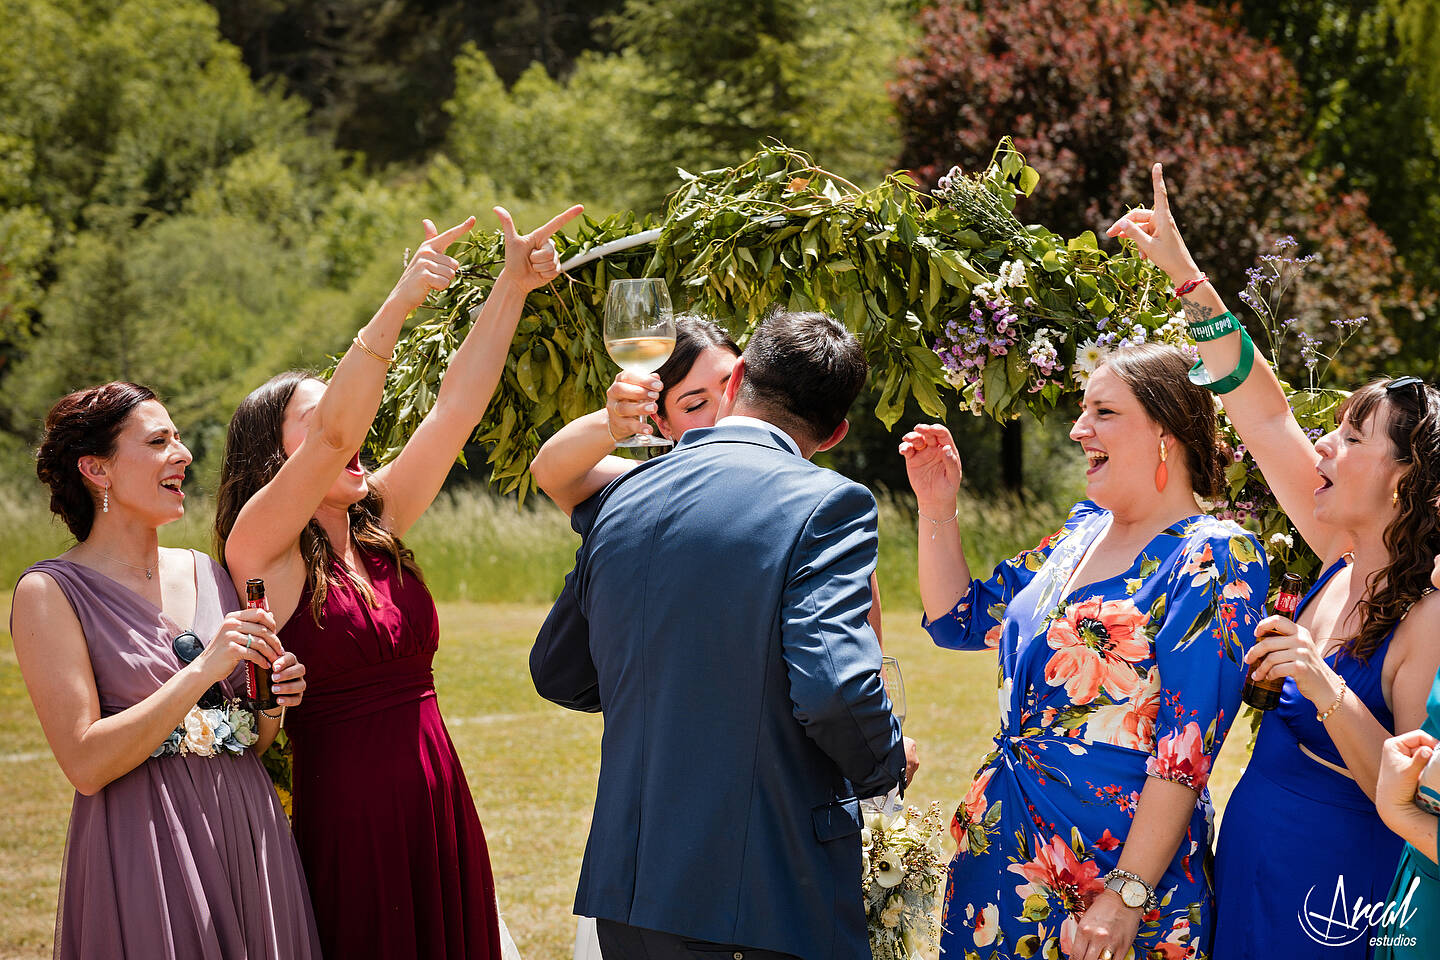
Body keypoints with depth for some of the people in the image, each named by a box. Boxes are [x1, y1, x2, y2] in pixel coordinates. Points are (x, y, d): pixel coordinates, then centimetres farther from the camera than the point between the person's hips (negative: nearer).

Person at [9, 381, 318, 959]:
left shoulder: (205, 573, 11)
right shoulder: (50, 592, -7)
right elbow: (85, 765, -16)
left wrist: (271, 703, -3)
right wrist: (203, 670, -19)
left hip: (248, 833, 6)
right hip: (140, 843, -6)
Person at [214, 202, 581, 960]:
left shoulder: (377, 527, 9)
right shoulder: (260, 550, -7)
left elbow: (455, 409, 4)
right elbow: (334, 434, -22)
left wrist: (513, 286, -3)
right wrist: (401, 301, -29)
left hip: (441, 809, 6)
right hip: (347, 814, -6)